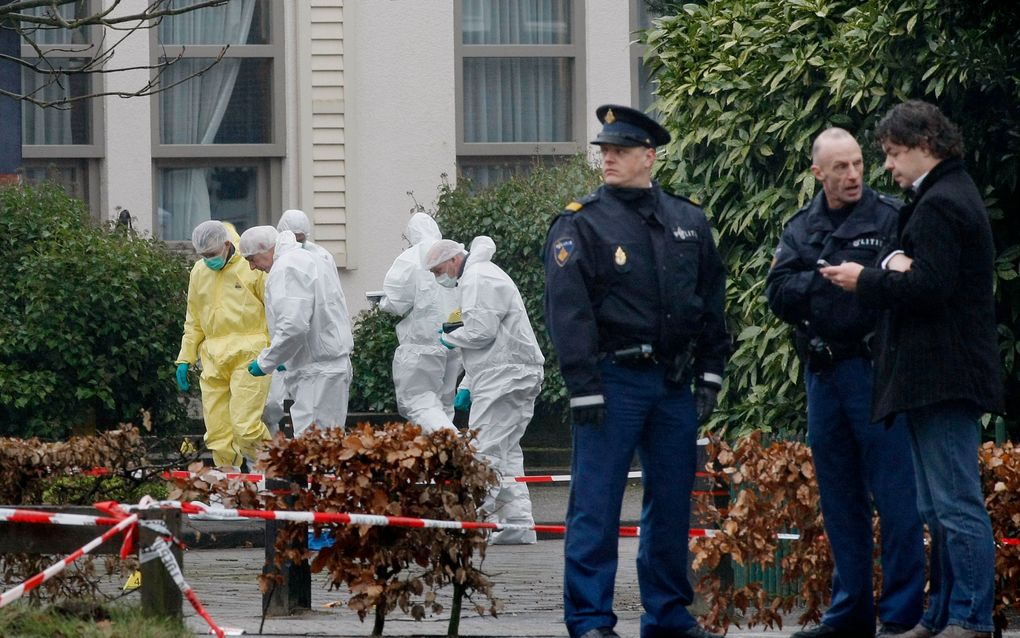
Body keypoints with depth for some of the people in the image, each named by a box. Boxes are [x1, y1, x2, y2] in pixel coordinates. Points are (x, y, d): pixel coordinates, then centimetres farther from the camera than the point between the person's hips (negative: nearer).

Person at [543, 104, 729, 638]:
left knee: (673, 502, 9)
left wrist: (709, 372, 8)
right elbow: (567, 309, -9)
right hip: (614, 381, -5)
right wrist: (584, 387, -15)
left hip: (675, 384, 5)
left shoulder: (688, 222, 11)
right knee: (596, 504, -5)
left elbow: (712, 299, 16)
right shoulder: (580, 224, -3)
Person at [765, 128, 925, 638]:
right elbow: (778, 294, 1)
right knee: (839, 500, 11)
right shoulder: (800, 229, 13)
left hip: (874, 368, -6)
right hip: (822, 374, 6)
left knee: (893, 495, -6)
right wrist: (827, 280, -12)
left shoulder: (891, 218, -2)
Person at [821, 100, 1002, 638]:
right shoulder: (951, 196, 19)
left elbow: (927, 287, -22)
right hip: (943, 376, 11)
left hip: (944, 378, -11)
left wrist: (867, 281, -10)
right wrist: (891, 270, 0)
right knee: (940, 509, 13)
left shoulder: (940, 206, -14)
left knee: (956, 504, -10)